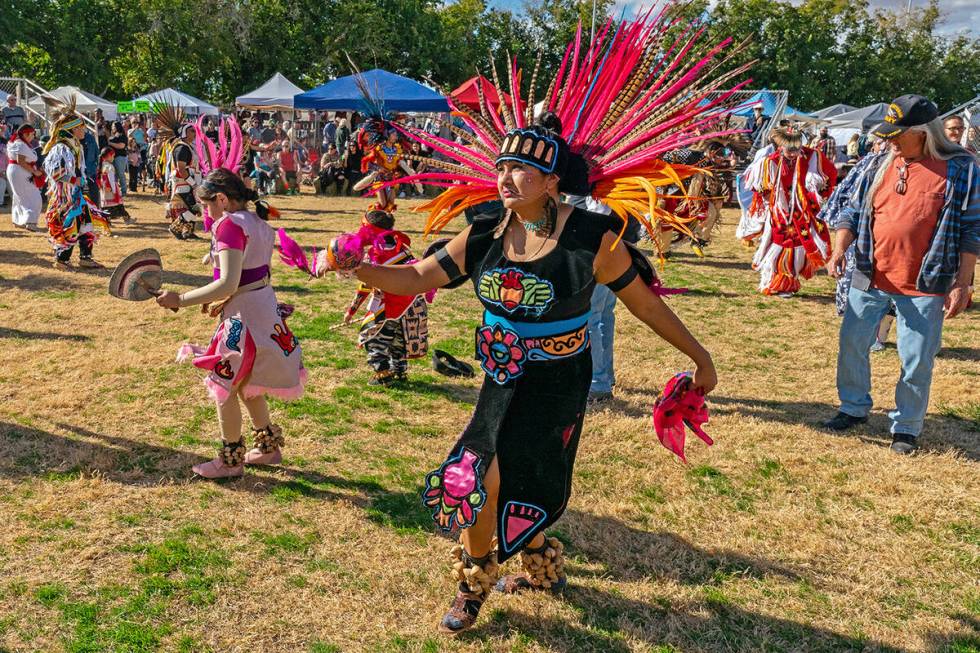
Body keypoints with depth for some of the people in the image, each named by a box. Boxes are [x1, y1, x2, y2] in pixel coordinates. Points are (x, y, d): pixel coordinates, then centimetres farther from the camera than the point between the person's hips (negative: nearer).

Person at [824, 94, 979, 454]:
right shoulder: (879, 164, 5)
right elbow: (853, 211, 9)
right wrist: (839, 249, -8)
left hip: (925, 286, -4)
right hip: (870, 278, 4)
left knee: (917, 360, 3)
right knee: (851, 344, 10)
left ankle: (906, 427, 20)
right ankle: (854, 407, 30)